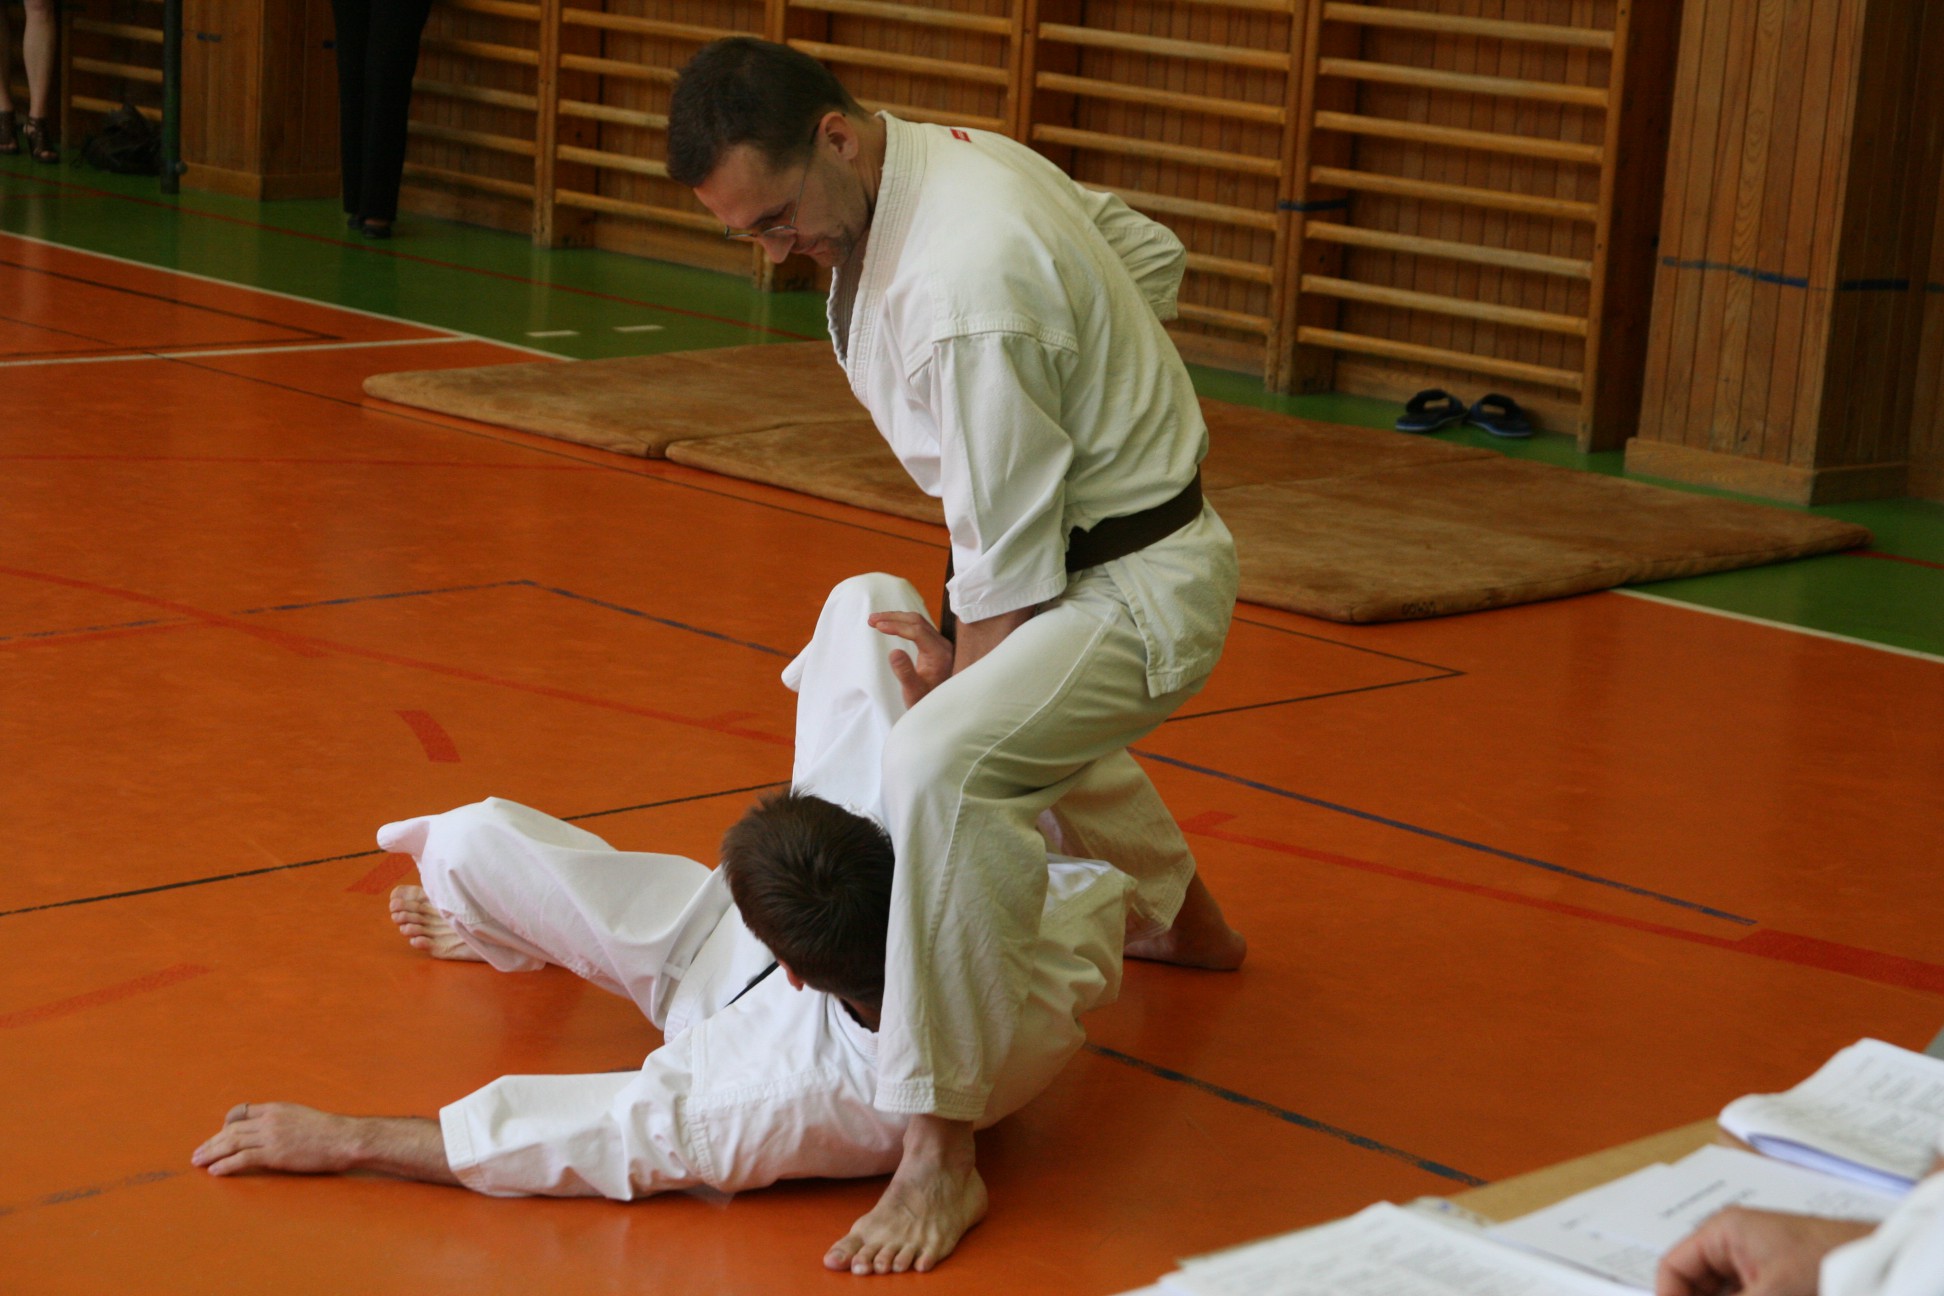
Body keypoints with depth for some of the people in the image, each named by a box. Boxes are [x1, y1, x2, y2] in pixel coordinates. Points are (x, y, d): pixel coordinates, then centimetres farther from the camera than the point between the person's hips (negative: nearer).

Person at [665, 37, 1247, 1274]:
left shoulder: (967, 288, -33)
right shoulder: (952, 152, -3)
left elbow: (1011, 562, -25)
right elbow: (1152, 253, 12)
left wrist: (954, 689, -12)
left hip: (1140, 589, -11)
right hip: (1109, 547, 11)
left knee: (950, 765, -33)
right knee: (1027, 709, 38)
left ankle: (943, 1159, -26)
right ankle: (1183, 919, 63)